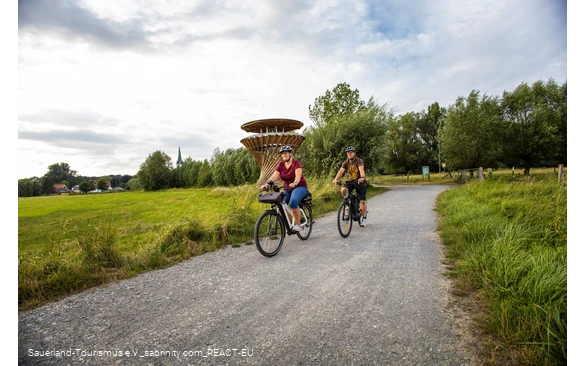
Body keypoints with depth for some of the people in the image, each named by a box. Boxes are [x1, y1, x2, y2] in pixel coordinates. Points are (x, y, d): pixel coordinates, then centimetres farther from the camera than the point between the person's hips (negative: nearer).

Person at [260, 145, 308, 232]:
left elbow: (298, 175, -30)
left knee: (293, 202, -34)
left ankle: (297, 225, -21)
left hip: (300, 187, -5)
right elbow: (274, 176, -12)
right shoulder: (280, 165, 1)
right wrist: (266, 184, -30)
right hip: (287, 188, 5)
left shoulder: (296, 163, -12)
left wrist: (294, 183, -51)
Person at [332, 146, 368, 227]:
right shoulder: (346, 162, -4)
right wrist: (336, 179, -36)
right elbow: (341, 171, -18)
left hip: (360, 182, -4)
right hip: (351, 181, 4)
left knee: (362, 201, -8)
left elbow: (361, 170, -35)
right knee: (343, 190, -26)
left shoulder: (359, 161, -17)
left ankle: (364, 217, 11)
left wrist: (362, 177, -56)